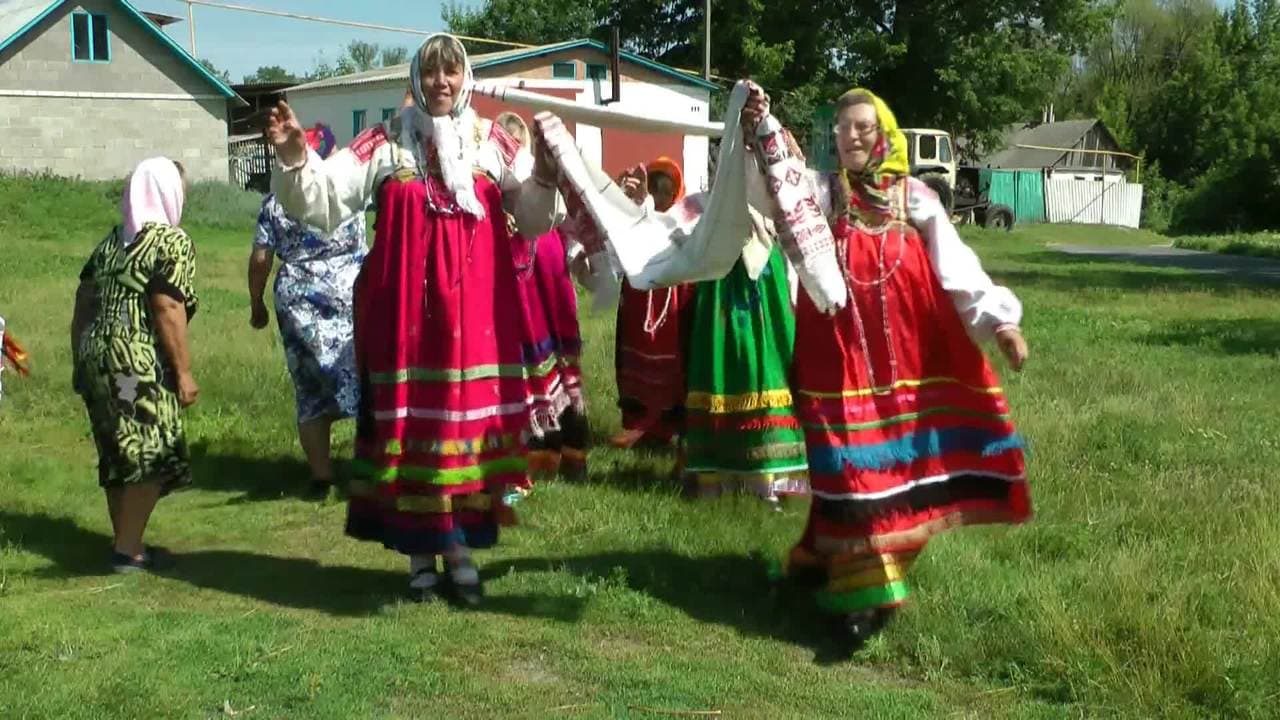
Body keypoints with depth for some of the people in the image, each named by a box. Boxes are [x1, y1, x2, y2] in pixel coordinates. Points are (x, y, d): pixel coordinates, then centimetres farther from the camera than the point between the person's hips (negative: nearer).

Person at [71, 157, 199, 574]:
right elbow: (168, 310, -16)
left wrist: (81, 357, 25)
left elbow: (83, 301, 18)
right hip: (138, 365, -8)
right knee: (150, 457, -1)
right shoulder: (172, 242, -7)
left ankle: (125, 543, 23)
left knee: (119, 457, 15)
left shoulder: (112, 241, 17)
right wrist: (184, 371, -13)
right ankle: (127, 551, 1)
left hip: (95, 357, 8)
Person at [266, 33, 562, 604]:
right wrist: (294, 158, -18)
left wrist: (545, 171, -14)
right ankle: (421, 552, 16)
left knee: (470, 417, 5)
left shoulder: (494, 144, 6)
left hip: (474, 311, 1)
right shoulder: (386, 145, 3)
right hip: (404, 310, -1)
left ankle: (461, 547, 18)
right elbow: (325, 199, -2)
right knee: (408, 421, 3)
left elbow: (534, 219, 4)